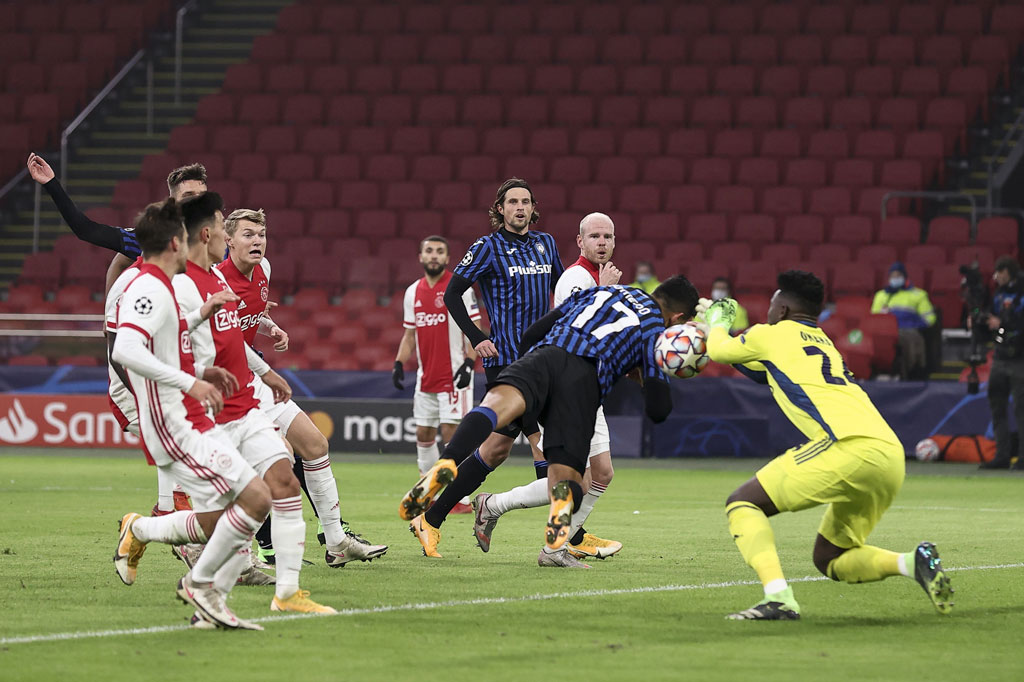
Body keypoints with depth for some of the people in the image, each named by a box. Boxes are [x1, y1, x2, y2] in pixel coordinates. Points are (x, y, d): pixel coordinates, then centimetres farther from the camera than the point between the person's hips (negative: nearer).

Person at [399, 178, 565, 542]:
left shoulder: (546, 244, 13)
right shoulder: (489, 247, -5)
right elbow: (451, 294, -4)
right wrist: (476, 338, -14)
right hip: (506, 359, -7)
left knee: (497, 447, 7)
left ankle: (430, 517, 16)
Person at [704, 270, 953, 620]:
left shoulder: (774, 334, 12)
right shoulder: (825, 344, 34)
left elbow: (719, 350, 29)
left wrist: (718, 323, 49)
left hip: (850, 447, -8)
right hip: (891, 458, 8)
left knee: (742, 503, 2)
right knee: (829, 560, 21)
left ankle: (778, 597, -19)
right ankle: (913, 562, -4)